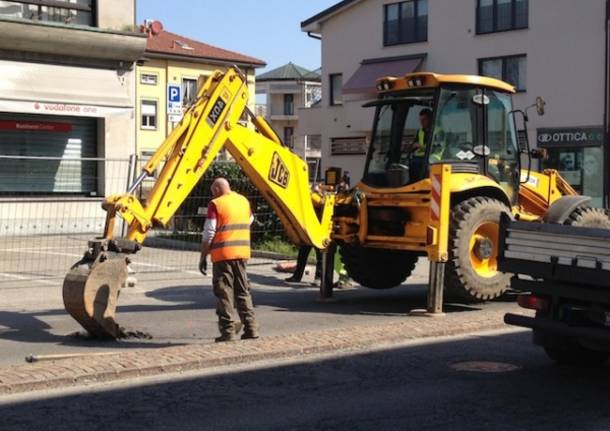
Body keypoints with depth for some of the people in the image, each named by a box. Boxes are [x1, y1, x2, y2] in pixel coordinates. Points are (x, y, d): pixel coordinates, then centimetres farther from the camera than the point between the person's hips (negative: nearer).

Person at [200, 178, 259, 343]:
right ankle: (251, 328, 12)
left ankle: (228, 331, -2)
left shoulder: (216, 204, -8)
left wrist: (203, 256, -6)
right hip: (242, 253, 6)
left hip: (223, 254, -6)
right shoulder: (244, 201, 11)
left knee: (224, 293, 0)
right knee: (243, 290, 14)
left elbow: (209, 233, -11)